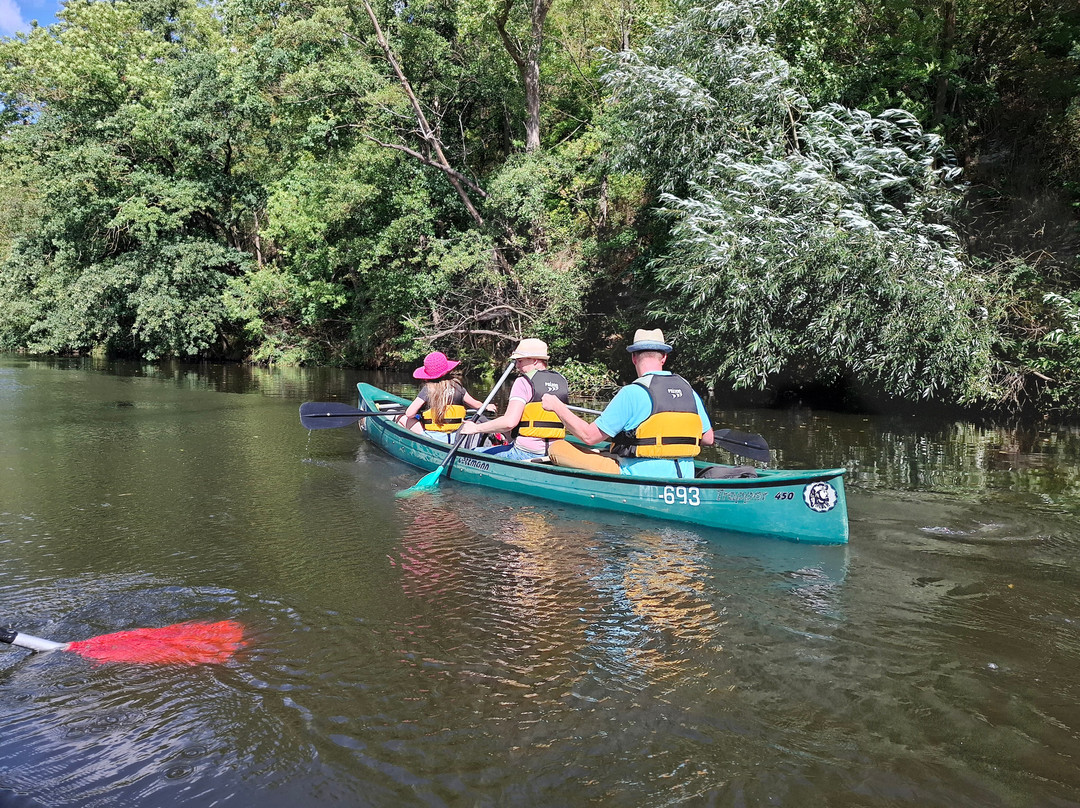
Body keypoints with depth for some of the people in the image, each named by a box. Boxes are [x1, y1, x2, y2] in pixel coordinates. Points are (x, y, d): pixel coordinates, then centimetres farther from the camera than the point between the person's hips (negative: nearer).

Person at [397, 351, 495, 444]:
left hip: (433, 439, -4)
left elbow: (409, 413, -14)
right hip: (456, 438, 4)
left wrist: (417, 413, 9)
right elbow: (476, 405, 8)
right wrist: (486, 406, 29)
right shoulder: (457, 387, -2)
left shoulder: (427, 390, -12)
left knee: (402, 419, 14)